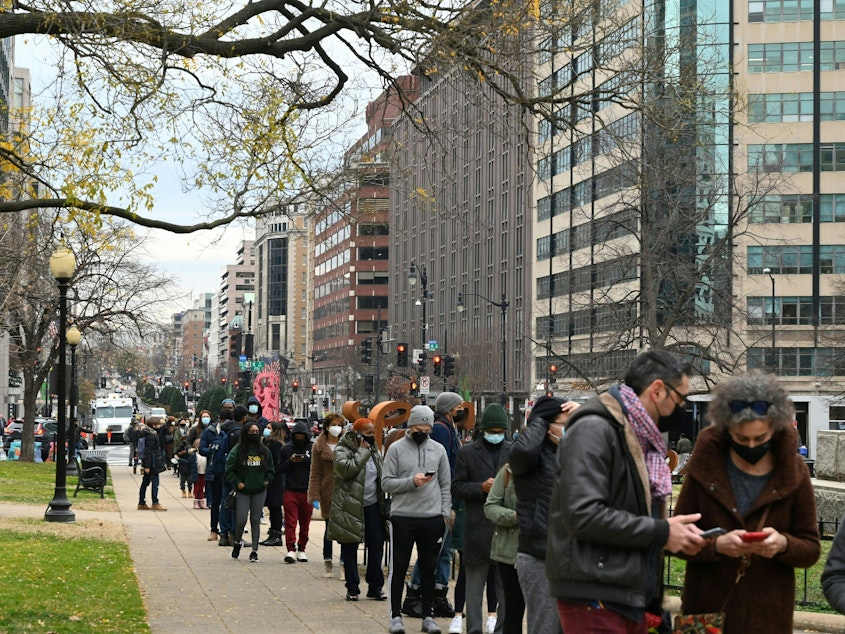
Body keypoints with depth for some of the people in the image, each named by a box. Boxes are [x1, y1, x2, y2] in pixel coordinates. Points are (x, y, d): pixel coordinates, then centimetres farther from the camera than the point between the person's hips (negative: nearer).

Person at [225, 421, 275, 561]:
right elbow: (229, 470, -2)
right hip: (242, 491, -3)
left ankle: (254, 551, 7)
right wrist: (237, 483, -11)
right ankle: (237, 542, 23)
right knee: (241, 520, -6)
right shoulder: (237, 450, -4)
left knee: (255, 520, 3)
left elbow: (271, 469, 17)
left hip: (259, 491, 3)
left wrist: (267, 480, 2)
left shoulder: (264, 451, 7)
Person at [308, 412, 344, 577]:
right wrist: (314, 496, -6)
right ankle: (327, 562, 20)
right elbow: (315, 473, 2)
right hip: (328, 493, 0)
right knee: (330, 527, 8)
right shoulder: (319, 446, 3)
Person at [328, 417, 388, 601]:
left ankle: (375, 586, 12)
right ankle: (352, 588, 11)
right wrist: (363, 451, -17)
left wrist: (384, 503, 15)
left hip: (372, 506, 5)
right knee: (349, 548, 3)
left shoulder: (375, 451, 13)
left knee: (376, 546, 3)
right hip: (350, 508, -5)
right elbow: (345, 469, -26)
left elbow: (383, 474, 22)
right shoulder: (342, 450, -6)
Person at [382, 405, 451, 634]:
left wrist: (445, 512, 1)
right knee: (398, 568, 4)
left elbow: (446, 484, 10)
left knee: (429, 569, 9)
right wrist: (412, 482, -17)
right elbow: (386, 483, -5)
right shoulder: (396, 449, 0)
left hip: (432, 518, 2)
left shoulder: (438, 449, 9)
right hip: (402, 517, -2)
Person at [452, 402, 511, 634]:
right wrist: (481, 487, -14)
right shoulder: (467, 452, 4)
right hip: (478, 528, -1)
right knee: (474, 586, 7)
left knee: (507, 588, 6)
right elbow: (456, 488, 1)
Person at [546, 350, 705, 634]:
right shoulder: (595, 429, -13)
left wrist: (675, 529, 4)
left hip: (631, 598, 9)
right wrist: (661, 532, -16)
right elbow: (583, 514, -23)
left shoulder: (642, 440, 17)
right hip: (594, 600, -9)